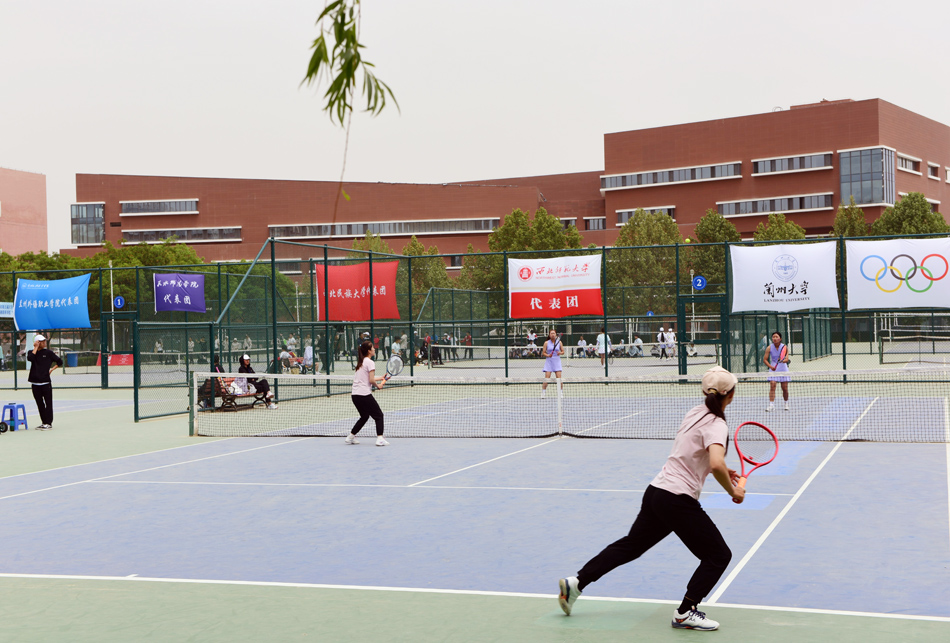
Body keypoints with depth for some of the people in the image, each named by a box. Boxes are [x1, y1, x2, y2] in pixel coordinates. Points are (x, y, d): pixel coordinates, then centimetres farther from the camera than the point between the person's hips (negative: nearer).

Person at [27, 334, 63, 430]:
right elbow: (30, 358, -16)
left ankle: (48, 423, -1)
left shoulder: (48, 353, 4)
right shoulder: (31, 352, 8)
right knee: (40, 404, 8)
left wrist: (52, 369, 0)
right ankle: (44, 423, 15)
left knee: (48, 403, -4)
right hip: (35, 383, 2)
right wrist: (36, 348, -9)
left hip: (46, 382, -2)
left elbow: (59, 362, 10)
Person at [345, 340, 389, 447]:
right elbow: (371, 380, -15)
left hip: (355, 395, 8)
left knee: (364, 416, 23)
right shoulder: (370, 362, -8)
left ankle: (350, 437, 24)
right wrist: (378, 385, 3)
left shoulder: (360, 362, 17)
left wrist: (380, 379, 22)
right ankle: (380, 439, -11)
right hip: (364, 394, -8)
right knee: (378, 415, 1)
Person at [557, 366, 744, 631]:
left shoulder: (695, 413, 11)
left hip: (656, 491, 8)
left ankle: (576, 583, 23)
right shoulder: (716, 425, -16)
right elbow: (716, 464, -33)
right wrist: (732, 491, -16)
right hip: (679, 501, -8)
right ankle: (686, 613, 7)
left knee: (631, 545, 22)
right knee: (719, 555, 6)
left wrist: (723, 472, 23)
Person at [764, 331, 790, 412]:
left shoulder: (784, 347, -8)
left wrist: (782, 360, -38)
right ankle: (771, 405, -18)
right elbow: (765, 359, -4)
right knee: (772, 386, -15)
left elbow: (787, 359, -16)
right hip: (773, 369, 0)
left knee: (785, 388, 3)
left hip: (783, 370, 0)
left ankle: (786, 404, 26)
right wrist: (771, 366, -19)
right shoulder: (770, 348, -6)